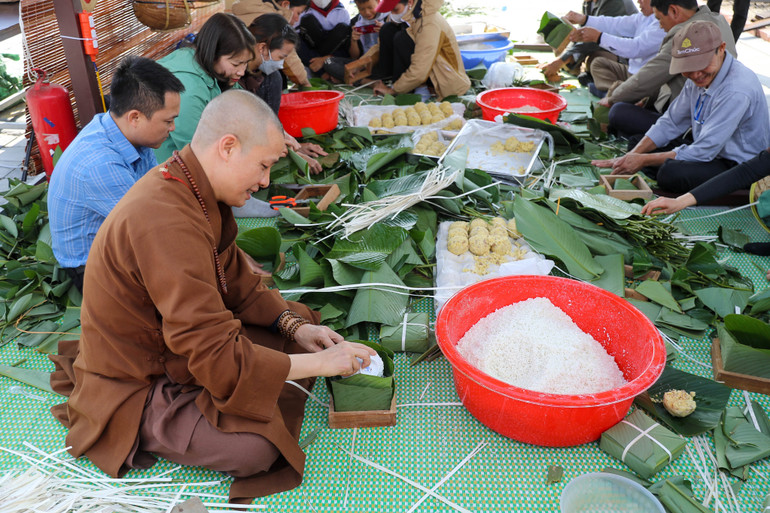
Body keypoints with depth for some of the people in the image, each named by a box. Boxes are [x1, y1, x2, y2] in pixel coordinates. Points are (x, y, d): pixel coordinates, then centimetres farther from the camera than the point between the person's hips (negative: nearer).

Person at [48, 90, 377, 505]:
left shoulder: (191, 190, -2)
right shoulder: (165, 223, -34)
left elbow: (234, 281, 10)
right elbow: (219, 358, -33)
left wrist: (292, 324, -4)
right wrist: (321, 364, -23)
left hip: (171, 345, 10)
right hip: (134, 389, -10)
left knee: (302, 319, 6)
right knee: (256, 447, -28)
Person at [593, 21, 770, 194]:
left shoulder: (737, 90, -27)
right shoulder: (701, 75, 0)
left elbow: (703, 151, -27)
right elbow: (671, 122, 7)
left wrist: (643, 160, -21)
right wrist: (630, 156, -6)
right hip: (709, 152, 9)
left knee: (671, 173, -35)